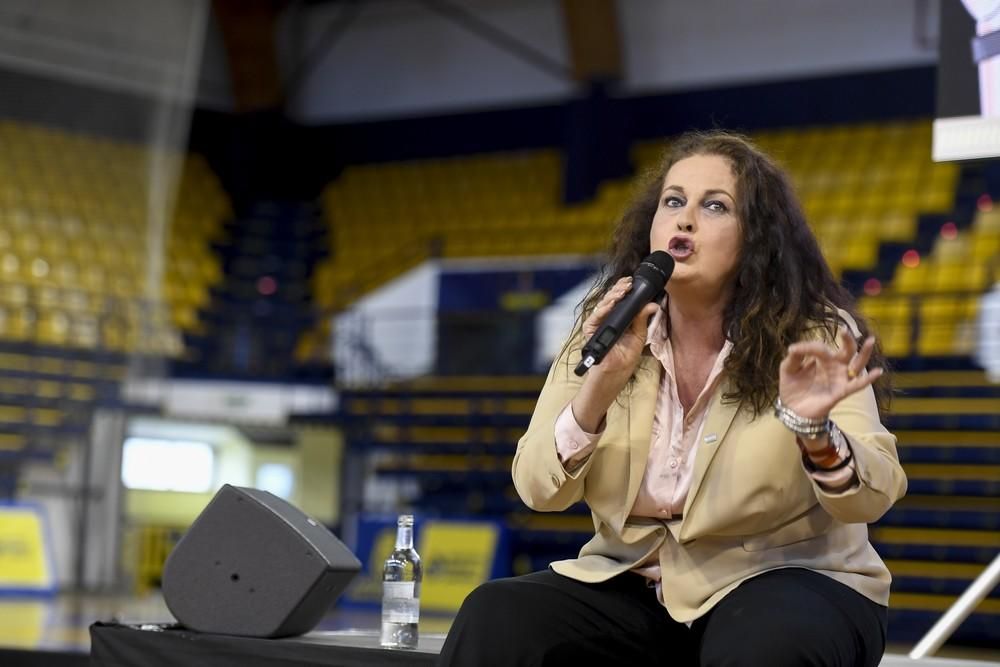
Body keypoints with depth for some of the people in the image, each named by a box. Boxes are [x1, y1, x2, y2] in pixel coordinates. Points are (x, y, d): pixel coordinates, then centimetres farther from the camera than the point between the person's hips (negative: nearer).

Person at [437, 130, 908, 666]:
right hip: (634, 585, 2)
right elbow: (539, 489, -7)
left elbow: (874, 496, -17)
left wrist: (814, 432, -39)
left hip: (783, 582, -2)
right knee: (494, 619, -23)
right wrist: (600, 385, -25)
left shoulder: (814, 335, -7)